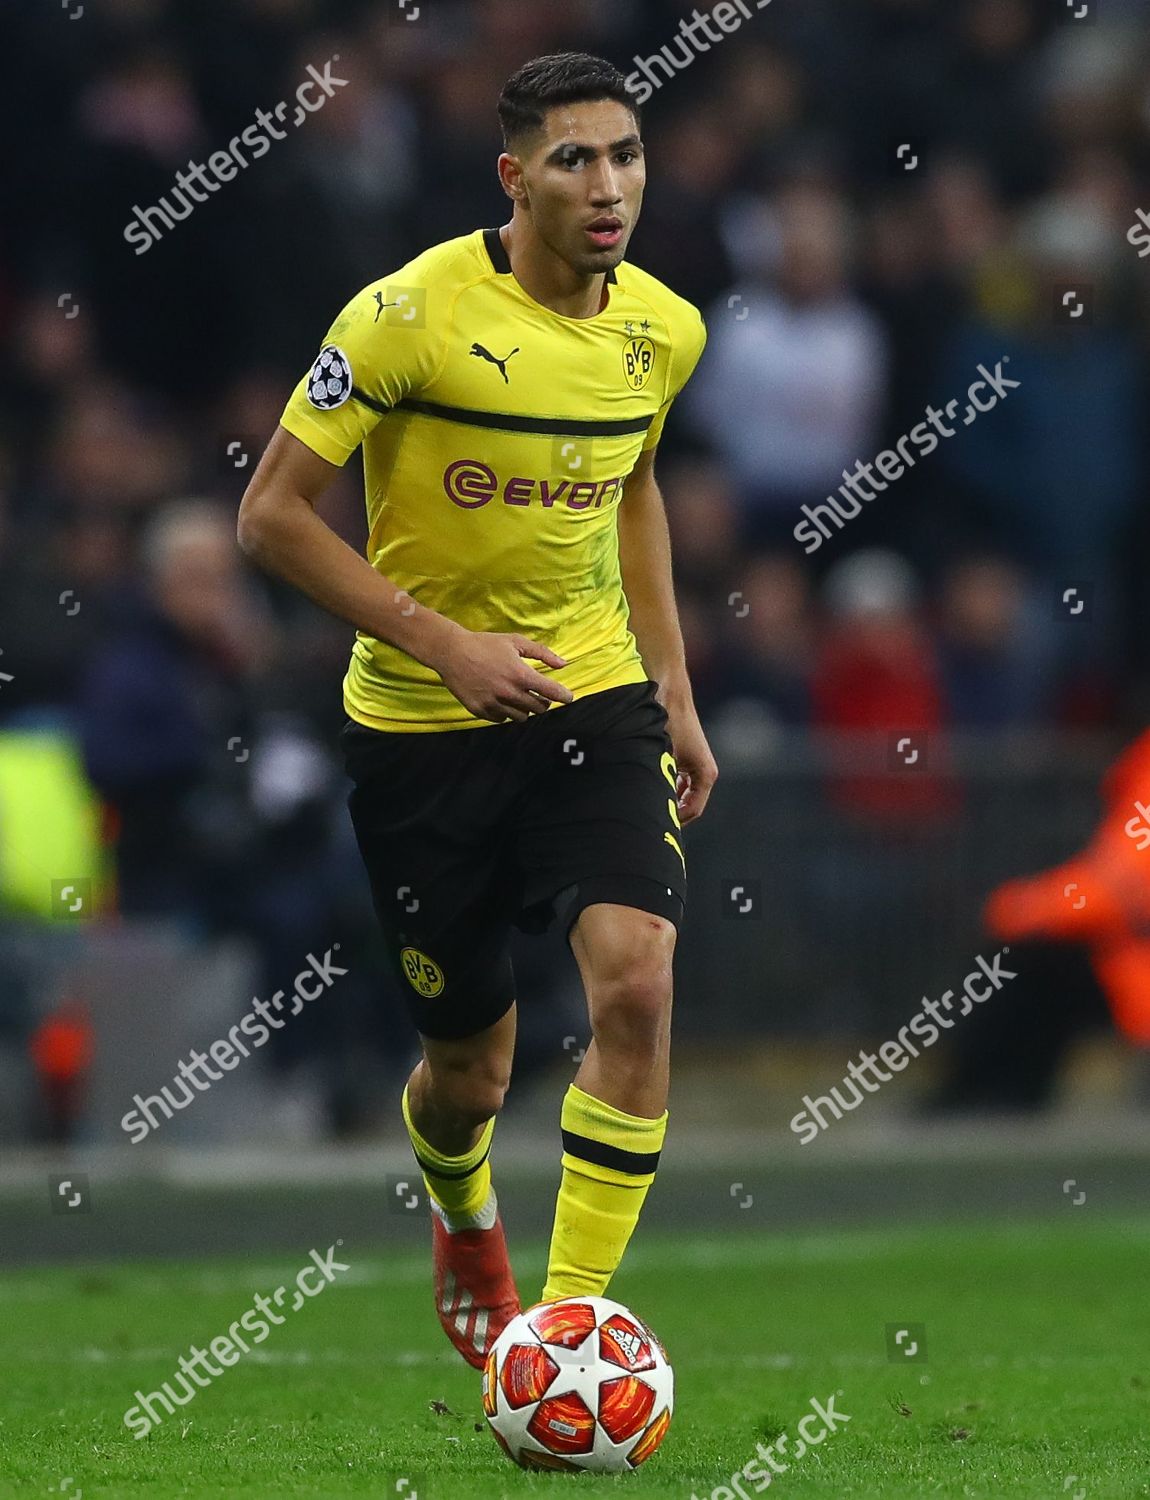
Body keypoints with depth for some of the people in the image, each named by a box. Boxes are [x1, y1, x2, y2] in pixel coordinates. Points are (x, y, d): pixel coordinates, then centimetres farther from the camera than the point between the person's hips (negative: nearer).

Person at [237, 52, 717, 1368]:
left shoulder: (663, 331, 0)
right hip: (421, 725, -3)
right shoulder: (412, 313, -17)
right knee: (468, 1071, 7)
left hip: (594, 695, 3)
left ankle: (569, 1316, -14)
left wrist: (674, 691, 15)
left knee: (635, 979, -22)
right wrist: (447, 645, -21)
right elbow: (271, 515, -14)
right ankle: (464, 1224, 44)